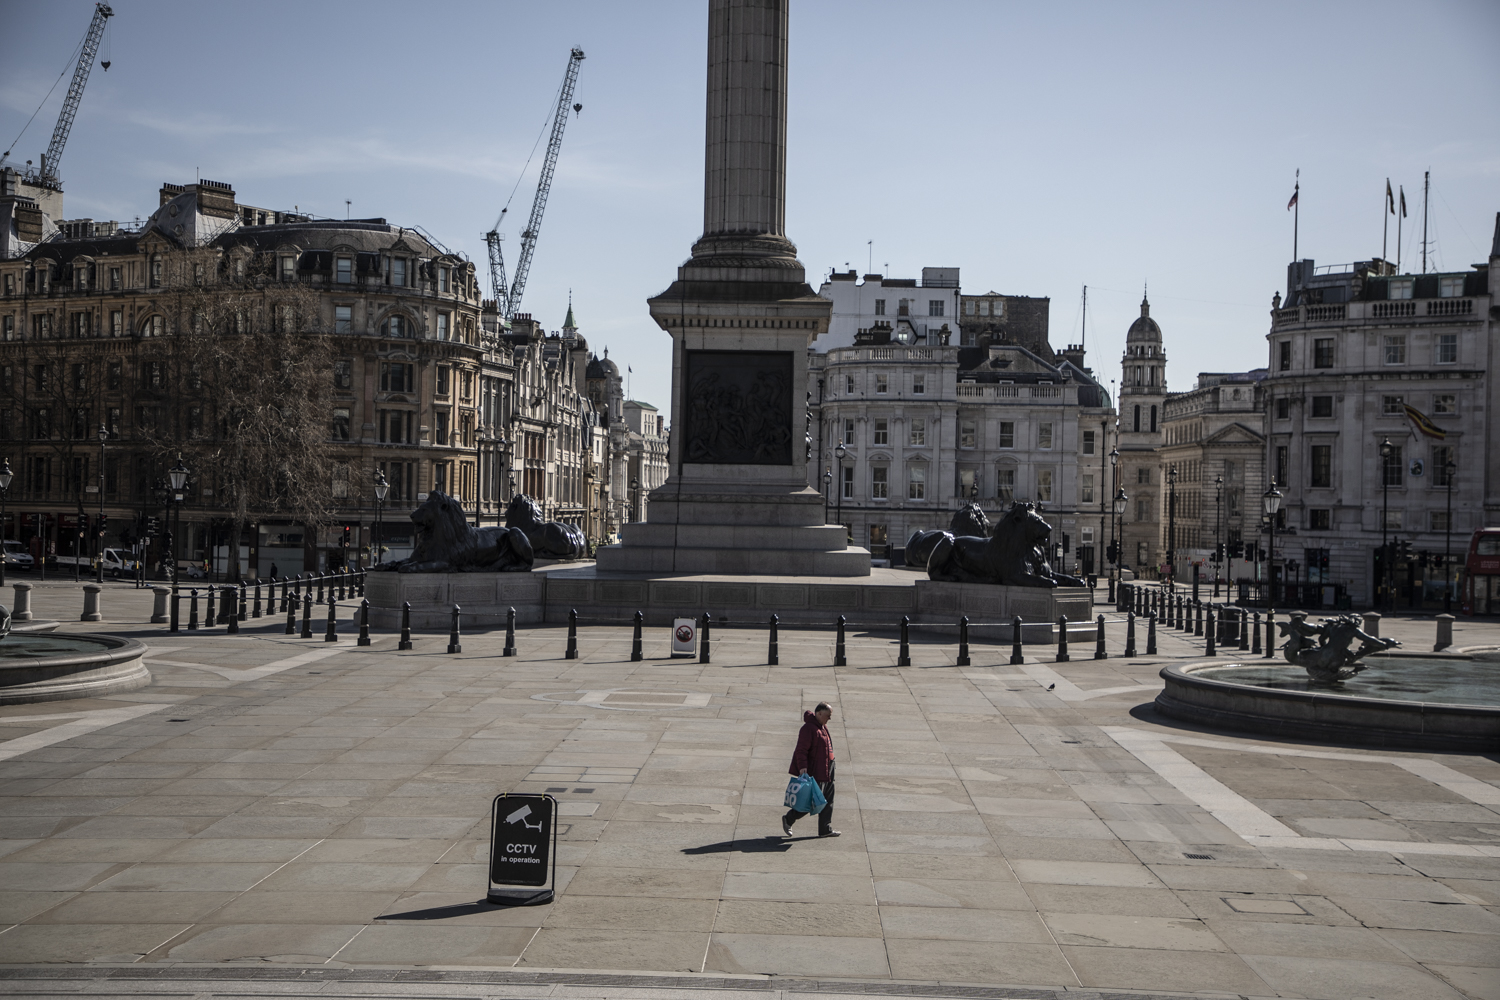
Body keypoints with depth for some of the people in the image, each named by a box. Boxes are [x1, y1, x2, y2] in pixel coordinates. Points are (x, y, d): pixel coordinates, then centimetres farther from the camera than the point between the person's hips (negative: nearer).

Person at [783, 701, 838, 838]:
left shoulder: (823, 727, 12)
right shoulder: (809, 728, -18)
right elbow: (801, 750, -22)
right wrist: (802, 767, -31)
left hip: (826, 771, 10)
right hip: (814, 772, -10)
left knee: (828, 801, 11)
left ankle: (825, 829, 18)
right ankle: (788, 819, 12)